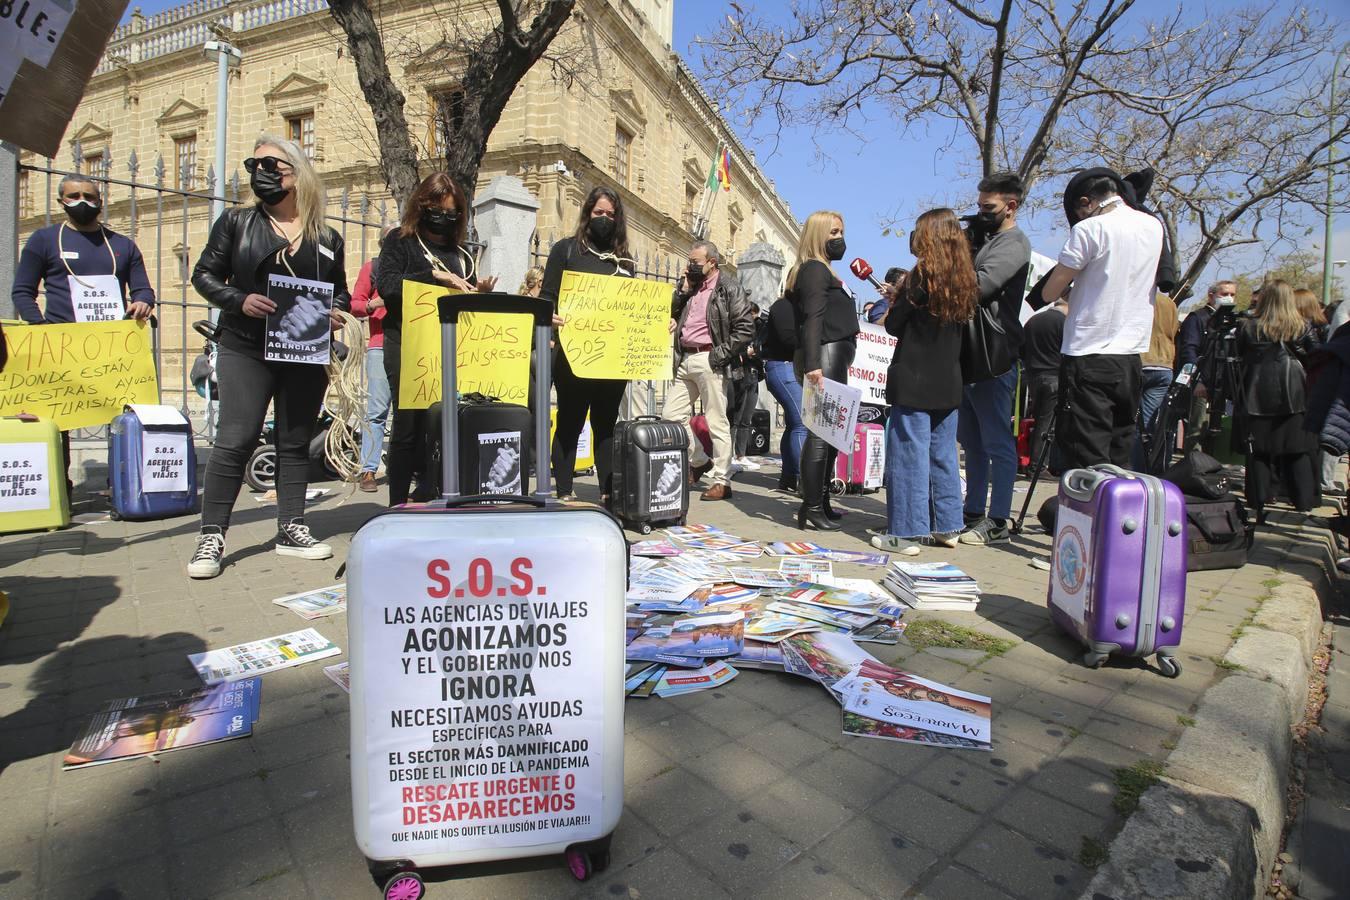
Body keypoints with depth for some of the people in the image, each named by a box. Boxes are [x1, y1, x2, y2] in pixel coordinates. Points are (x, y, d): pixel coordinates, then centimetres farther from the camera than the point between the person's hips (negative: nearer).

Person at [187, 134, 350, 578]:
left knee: (295, 442, 8)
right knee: (235, 440, -5)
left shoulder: (327, 238, 10)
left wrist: (335, 312, -7)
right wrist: (239, 301, -13)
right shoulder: (235, 221, 7)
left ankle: (291, 529, 18)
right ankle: (211, 536, 5)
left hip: (306, 354, 2)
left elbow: (342, 292, 15)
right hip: (247, 349, -2)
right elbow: (204, 274, 6)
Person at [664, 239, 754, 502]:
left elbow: (745, 328, -10)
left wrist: (720, 354, -13)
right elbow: (673, 316, 19)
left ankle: (722, 481, 4)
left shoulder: (729, 288, -3)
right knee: (671, 414, 8)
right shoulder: (692, 288, 19)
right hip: (686, 360, 8)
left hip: (709, 360, -8)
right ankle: (699, 461, 23)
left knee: (717, 423, -4)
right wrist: (684, 290, 9)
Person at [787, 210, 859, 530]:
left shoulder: (820, 270, 26)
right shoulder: (815, 269, -5)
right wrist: (812, 364, -27)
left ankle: (820, 501, 17)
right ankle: (812, 507, -9)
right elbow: (812, 319, -18)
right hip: (825, 357, -10)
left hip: (832, 358, 10)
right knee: (822, 431, -11)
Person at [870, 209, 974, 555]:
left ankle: (906, 533, 1)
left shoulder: (922, 274, -10)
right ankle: (946, 527, 22)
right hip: (948, 382, 7)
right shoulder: (964, 279, 10)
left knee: (908, 454, -3)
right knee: (943, 454, 13)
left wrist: (893, 306, 13)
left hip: (914, 381, -7)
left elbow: (894, 325, -9)